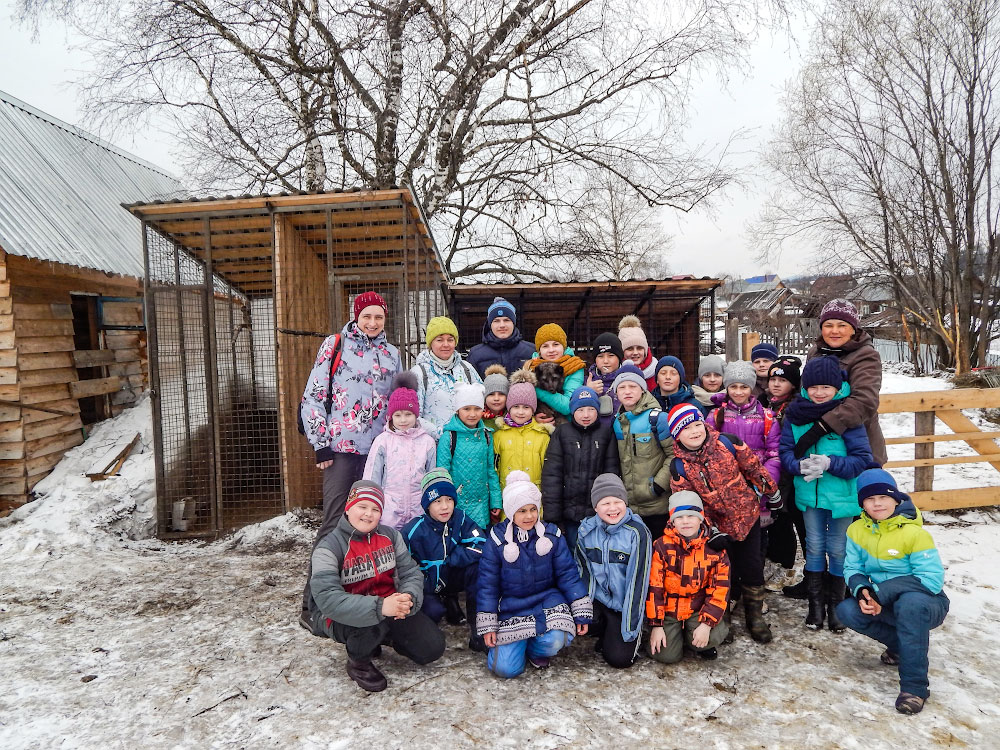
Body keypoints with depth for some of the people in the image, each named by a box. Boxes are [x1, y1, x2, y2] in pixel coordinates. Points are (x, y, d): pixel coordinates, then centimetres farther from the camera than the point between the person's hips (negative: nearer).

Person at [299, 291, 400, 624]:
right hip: (341, 448, -4)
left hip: (378, 449, 4)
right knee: (334, 523, -6)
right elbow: (312, 397, -1)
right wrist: (320, 445, -6)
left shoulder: (391, 354, 15)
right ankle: (312, 602, 4)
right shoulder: (334, 345, 3)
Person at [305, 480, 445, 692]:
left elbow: (410, 573, -5)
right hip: (343, 618, -5)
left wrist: (408, 599, -31)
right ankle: (358, 661, -4)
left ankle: (383, 636, 19)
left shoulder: (390, 536, -1)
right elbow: (328, 599, -32)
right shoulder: (329, 547, -19)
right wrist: (380, 607, -44)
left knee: (433, 648, -6)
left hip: (388, 603, 5)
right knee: (373, 618, -38)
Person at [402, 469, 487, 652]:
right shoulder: (414, 530, -19)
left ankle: (479, 633, -18)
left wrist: (450, 559, -24)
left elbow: (481, 546, -22)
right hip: (426, 585, -2)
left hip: (452, 578, 2)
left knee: (478, 567, -27)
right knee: (433, 611, -32)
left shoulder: (460, 519, -14)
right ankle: (446, 603, 10)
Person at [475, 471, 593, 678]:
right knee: (505, 668, -14)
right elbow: (488, 583, -4)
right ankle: (518, 642, 22)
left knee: (555, 641, -30)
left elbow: (568, 574, -4)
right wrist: (487, 626, -5)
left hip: (547, 599, 0)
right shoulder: (497, 539, -9)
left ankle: (536, 650, 8)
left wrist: (581, 614, -7)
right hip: (511, 606, 0)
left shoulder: (552, 535, -6)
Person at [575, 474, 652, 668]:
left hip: (624, 604, -3)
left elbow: (637, 578, -16)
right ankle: (607, 632, 8)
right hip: (597, 599, 3)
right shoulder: (587, 529, -4)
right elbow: (582, 568, 6)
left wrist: (630, 627, -15)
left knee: (619, 658, -14)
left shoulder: (637, 532, -17)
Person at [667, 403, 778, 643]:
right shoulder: (679, 467, -14)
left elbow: (754, 468, -2)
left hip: (748, 515, 1)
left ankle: (755, 614, 30)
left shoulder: (727, 443, -14)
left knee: (752, 566, 8)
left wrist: (772, 492, 6)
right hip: (717, 526, -1)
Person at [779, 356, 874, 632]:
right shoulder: (795, 413, -3)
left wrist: (829, 463, -26)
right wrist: (800, 466, -20)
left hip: (841, 494, -2)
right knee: (814, 547, 12)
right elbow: (785, 451, 0)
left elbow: (862, 458, -12)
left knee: (838, 549, 10)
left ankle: (835, 603, 30)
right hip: (809, 493, 2)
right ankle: (815, 602, 27)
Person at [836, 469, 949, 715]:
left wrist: (879, 593, -31)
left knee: (909, 602, -39)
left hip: (927, 604, -5)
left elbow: (932, 579, -25)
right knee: (846, 610, -21)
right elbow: (852, 569, -1)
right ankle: (900, 643, 8)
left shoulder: (914, 533, -21)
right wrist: (861, 591, -26)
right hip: (888, 605, 5)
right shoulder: (857, 530, -5)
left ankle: (915, 686, -25)